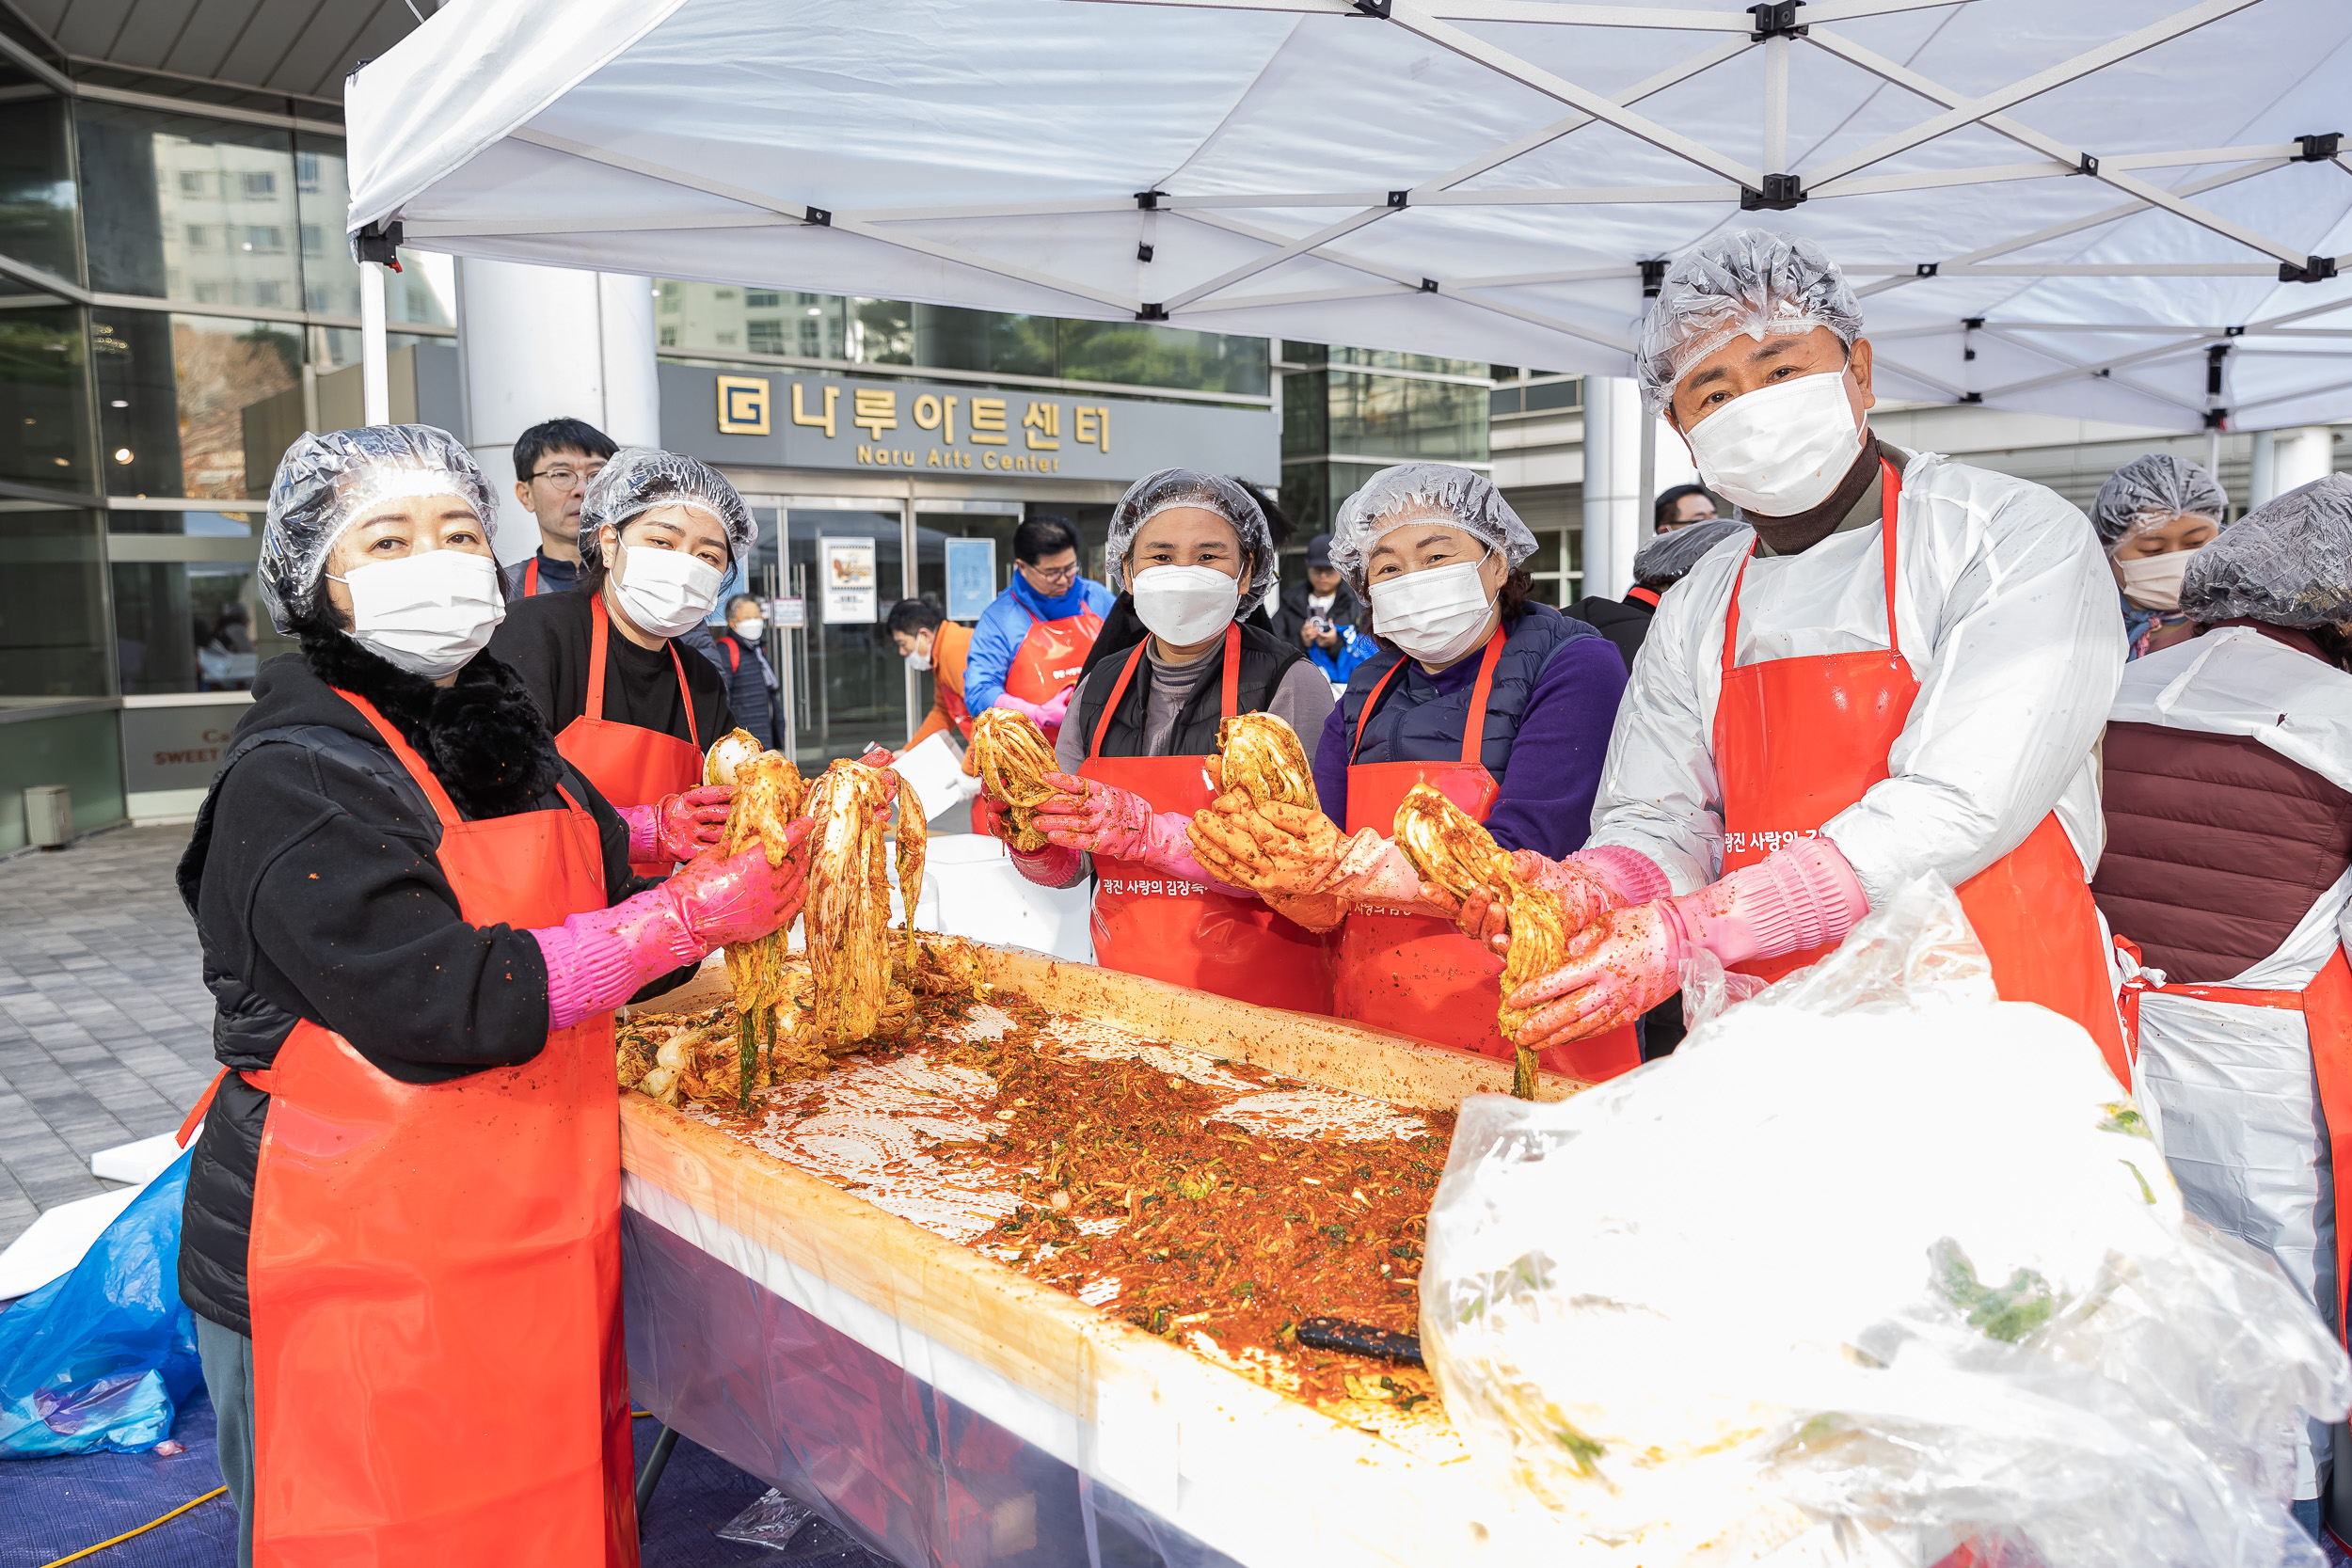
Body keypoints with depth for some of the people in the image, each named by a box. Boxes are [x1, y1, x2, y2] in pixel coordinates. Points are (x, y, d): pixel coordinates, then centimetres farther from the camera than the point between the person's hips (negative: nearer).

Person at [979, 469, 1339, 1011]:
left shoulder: (1289, 684, -11)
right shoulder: (1097, 692, 4)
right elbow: (1069, 866, 8)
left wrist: (1151, 834, -30)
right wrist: (1029, 836, -14)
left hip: (1262, 990, -4)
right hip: (1127, 988, 4)